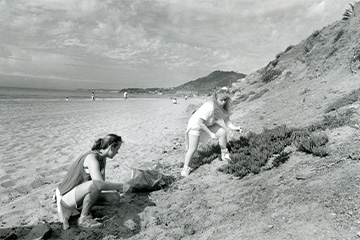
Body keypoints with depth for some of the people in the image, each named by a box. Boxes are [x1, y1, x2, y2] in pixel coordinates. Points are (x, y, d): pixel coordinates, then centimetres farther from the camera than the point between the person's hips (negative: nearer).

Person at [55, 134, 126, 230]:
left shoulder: (102, 159, 3)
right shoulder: (92, 158, -26)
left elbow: (102, 183, 9)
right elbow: (99, 184, -39)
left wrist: (115, 188, -10)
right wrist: (119, 186, -24)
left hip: (77, 195, 9)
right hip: (66, 196, -9)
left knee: (115, 198, -2)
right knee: (94, 185, -37)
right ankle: (84, 219, -15)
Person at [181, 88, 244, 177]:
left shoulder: (224, 107, -14)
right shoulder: (209, 107, -37)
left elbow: (227, 121, -13)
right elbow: (200, 122, -32)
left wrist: (235, 128, -29)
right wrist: (210, 134, -30)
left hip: (208, 124, 7)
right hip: (196, 124, -6)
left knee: (222, 132, -11)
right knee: (192, 148, -7)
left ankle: (224, 154, 7)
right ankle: (186, 168, 9)